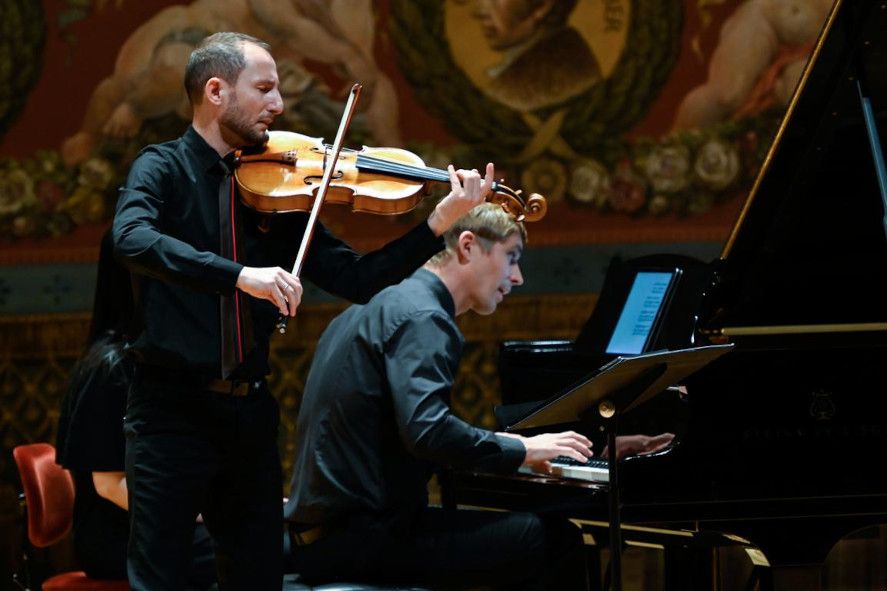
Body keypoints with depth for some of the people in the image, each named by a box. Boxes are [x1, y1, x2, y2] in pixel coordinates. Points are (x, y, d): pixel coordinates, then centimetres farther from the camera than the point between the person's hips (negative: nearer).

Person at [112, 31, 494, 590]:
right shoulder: (164, 168, -4)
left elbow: (355, 278, 8)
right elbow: (133, 240, -25)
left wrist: (441, 221, -3)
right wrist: (241, 275, -35)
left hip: (249, 412, 5)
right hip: (173, 411, -5)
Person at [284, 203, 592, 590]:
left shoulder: (387, 305, 20)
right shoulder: (423, 318, -12)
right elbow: (427, 430, -27)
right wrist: (521, 450, -14)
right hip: (359, 538, -11)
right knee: (557, 541, -11)